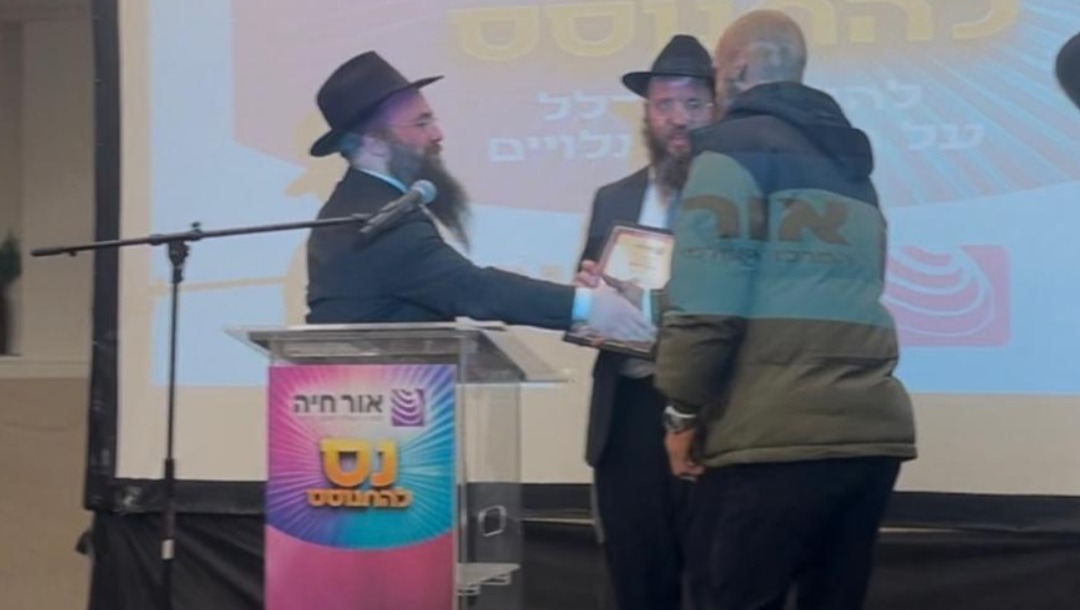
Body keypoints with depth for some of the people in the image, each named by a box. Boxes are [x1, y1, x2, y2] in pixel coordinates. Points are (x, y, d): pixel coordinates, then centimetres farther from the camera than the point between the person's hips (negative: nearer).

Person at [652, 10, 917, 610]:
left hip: (774, 434, -7)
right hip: (873, 429, 7)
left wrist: (683, 410, -1)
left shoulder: (737, 143, 0)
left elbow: (707, 295, -10)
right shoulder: (850, 162, 23)